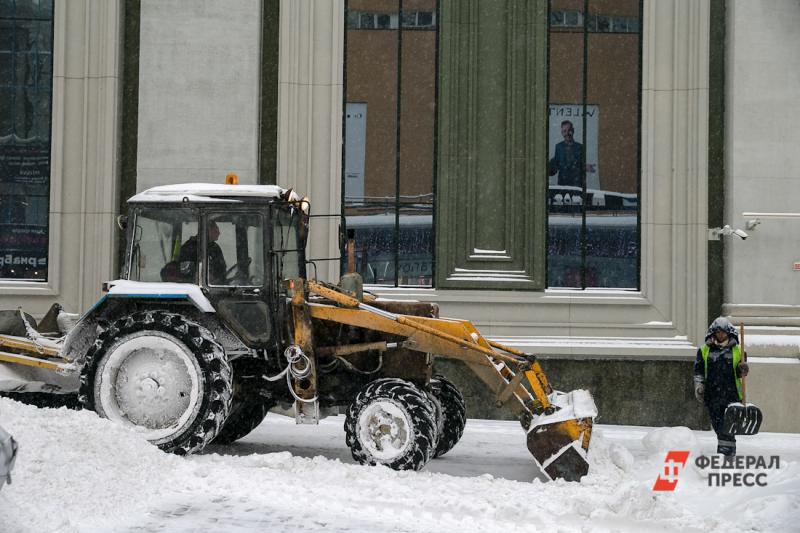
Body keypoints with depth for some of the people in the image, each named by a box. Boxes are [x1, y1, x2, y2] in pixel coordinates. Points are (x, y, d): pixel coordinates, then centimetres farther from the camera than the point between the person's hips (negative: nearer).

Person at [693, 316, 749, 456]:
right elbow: (698, 370, 8)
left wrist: (743, 370, -13)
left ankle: (727, 453, -8)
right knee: (718, 426, 6)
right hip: (712, 395, 2)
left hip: (731, 394, -1)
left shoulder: (737, 350, 7)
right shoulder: (704, 350, 9)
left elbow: (739, 373, 9)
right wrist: (699, 386, -5)